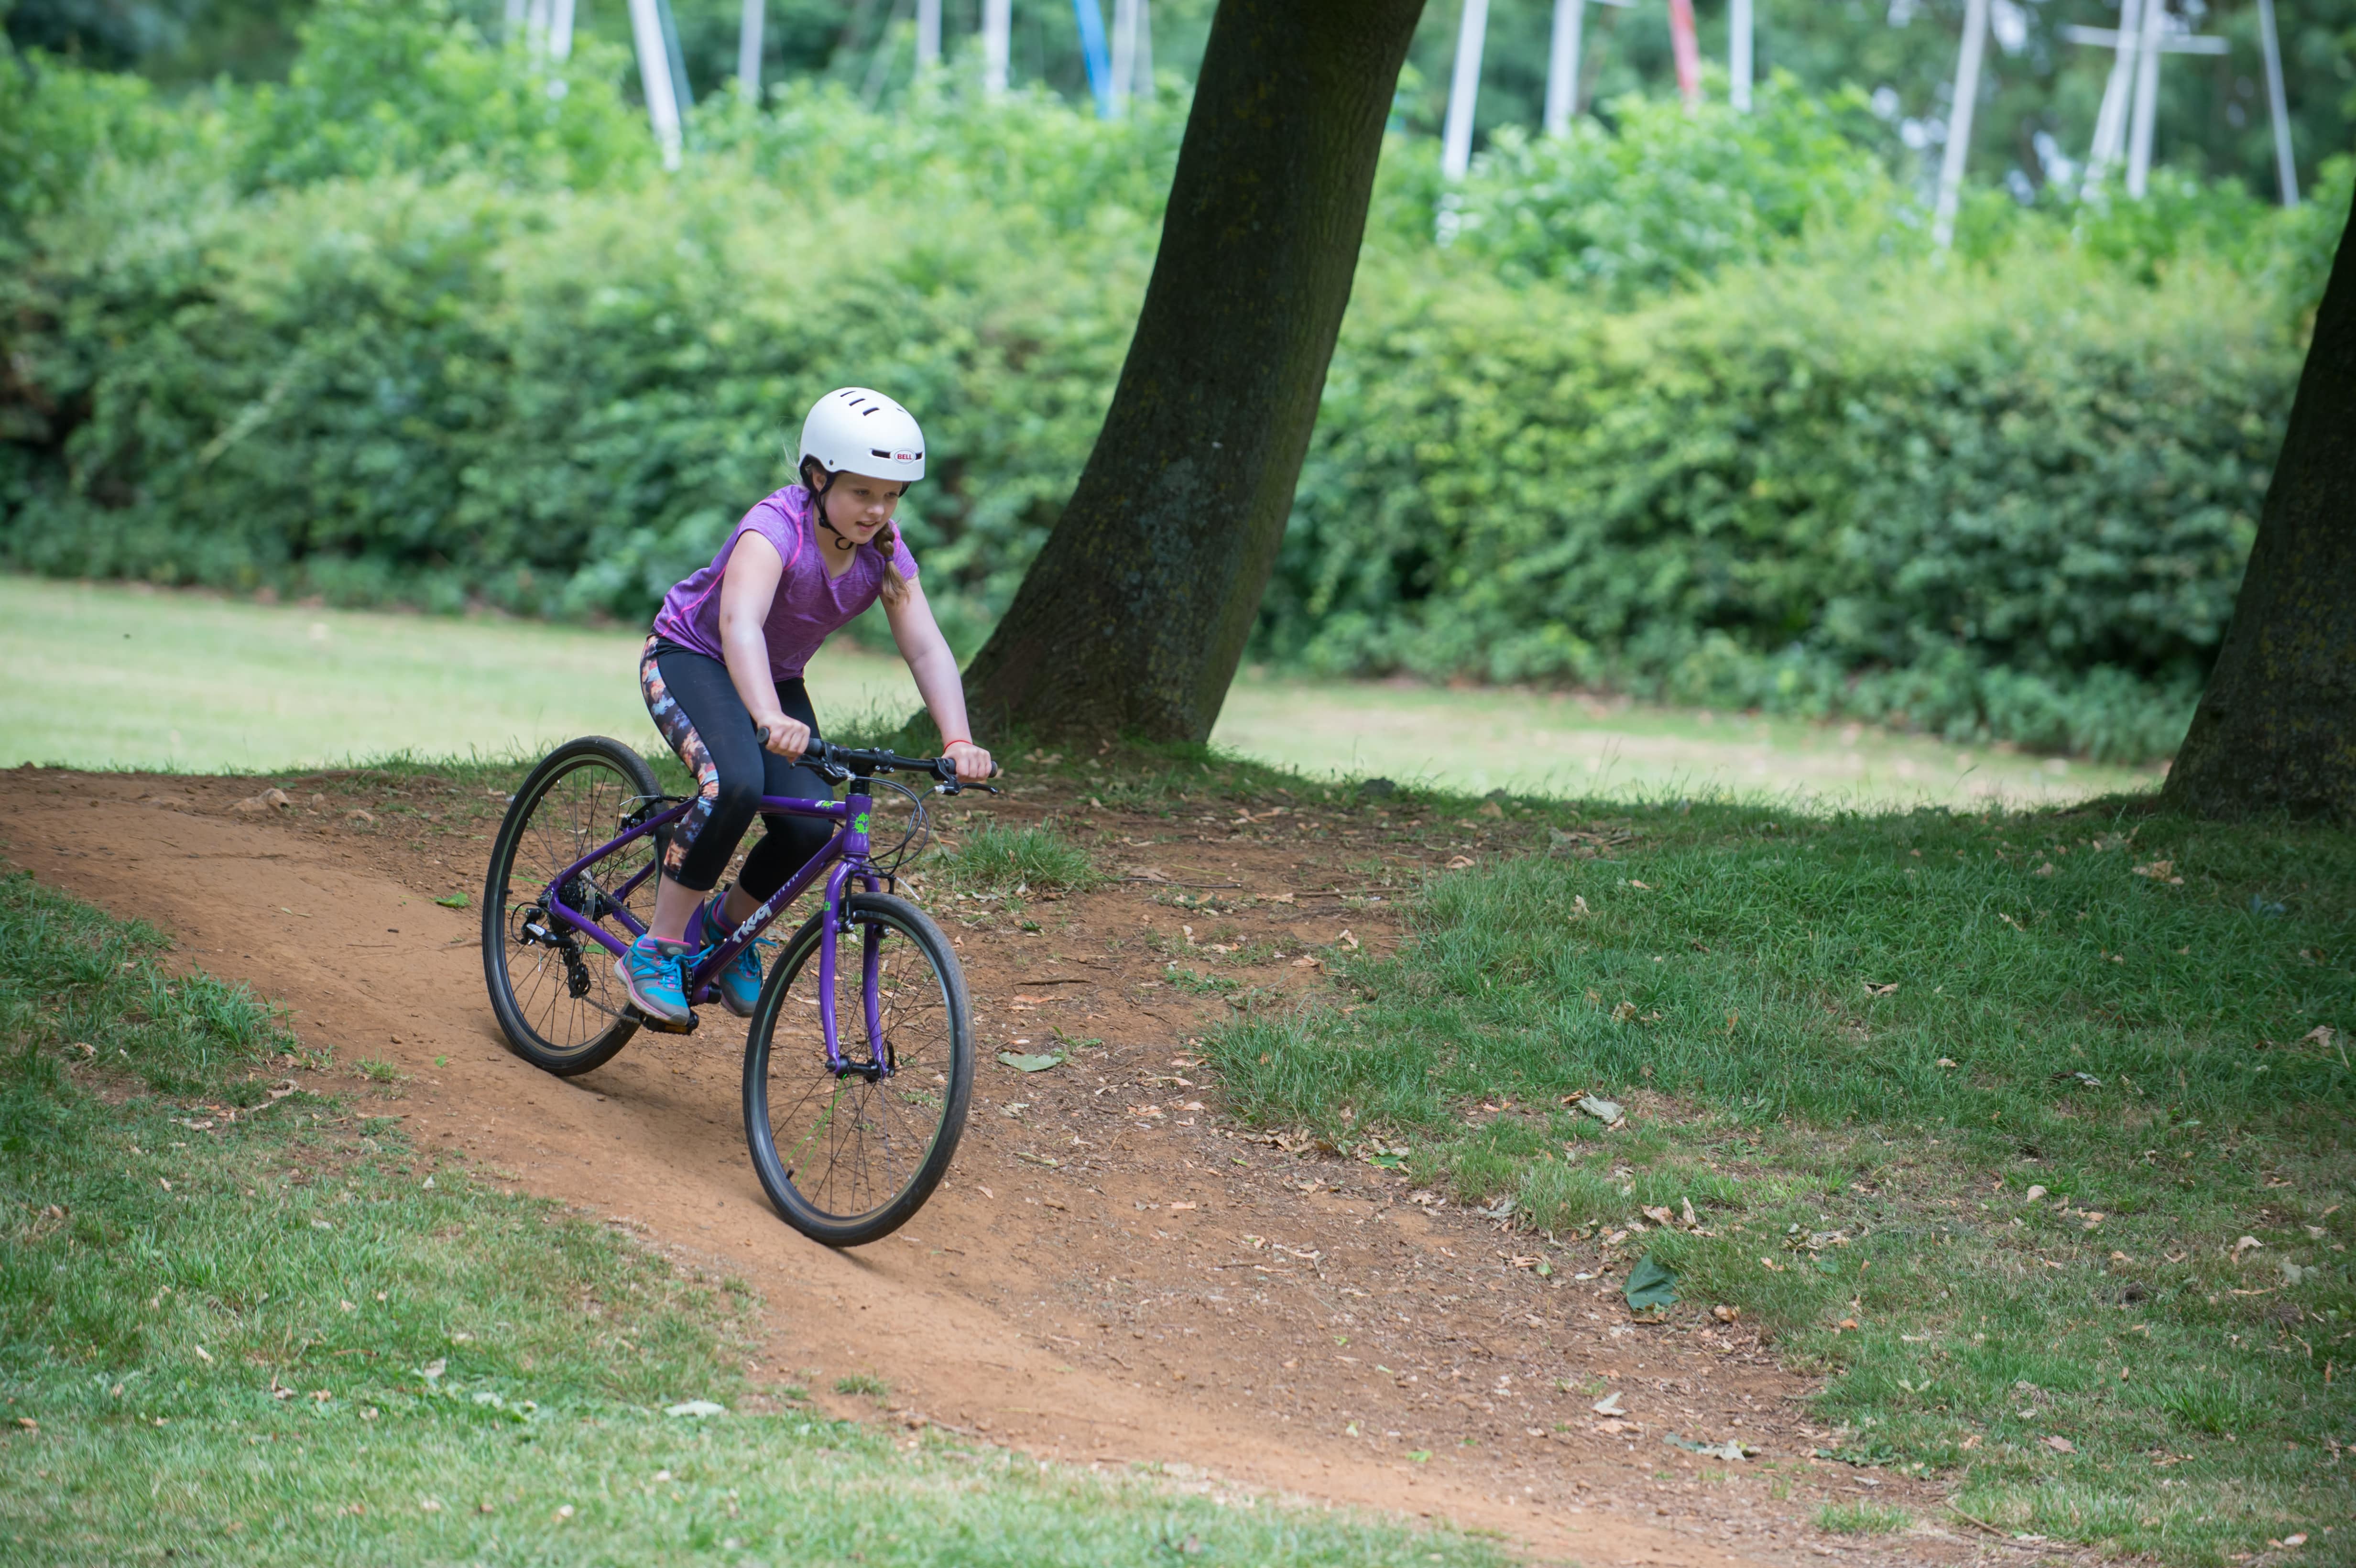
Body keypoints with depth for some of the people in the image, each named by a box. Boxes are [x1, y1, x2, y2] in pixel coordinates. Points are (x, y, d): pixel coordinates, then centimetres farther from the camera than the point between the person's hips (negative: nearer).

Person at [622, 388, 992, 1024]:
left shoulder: (885, 555, -13)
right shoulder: (776, 530, -31)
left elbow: (927, 649, -20)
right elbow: (739, 623, -47)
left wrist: (958, 741, -37)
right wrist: (769, 720, -63)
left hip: (775, 680, 6)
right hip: (691, 657, -6)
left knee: (810, 826, -16)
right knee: (736, 784, -33)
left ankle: (728, 924, 14)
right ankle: (657, 949, -19)